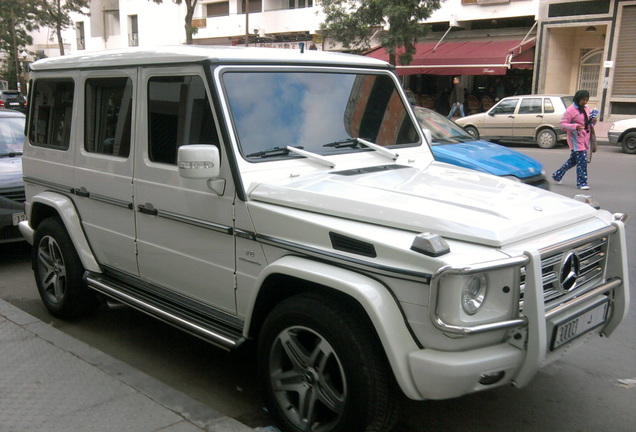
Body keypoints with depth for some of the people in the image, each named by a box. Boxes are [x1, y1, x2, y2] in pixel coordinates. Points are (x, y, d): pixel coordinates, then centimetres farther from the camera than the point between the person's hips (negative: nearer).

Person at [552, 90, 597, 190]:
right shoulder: (571, 110, -8)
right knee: (582, 160, -12)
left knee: (573, 160, 14)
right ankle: (582, 182, -4)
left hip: (584, 139, 8)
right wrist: (575, 127, -28)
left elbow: (588, 124, 26)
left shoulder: (586, 109, 17)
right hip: (576, 139, -8)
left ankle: (557, 175, 27)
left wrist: (592, 122, 2)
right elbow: (563, 124, -13)